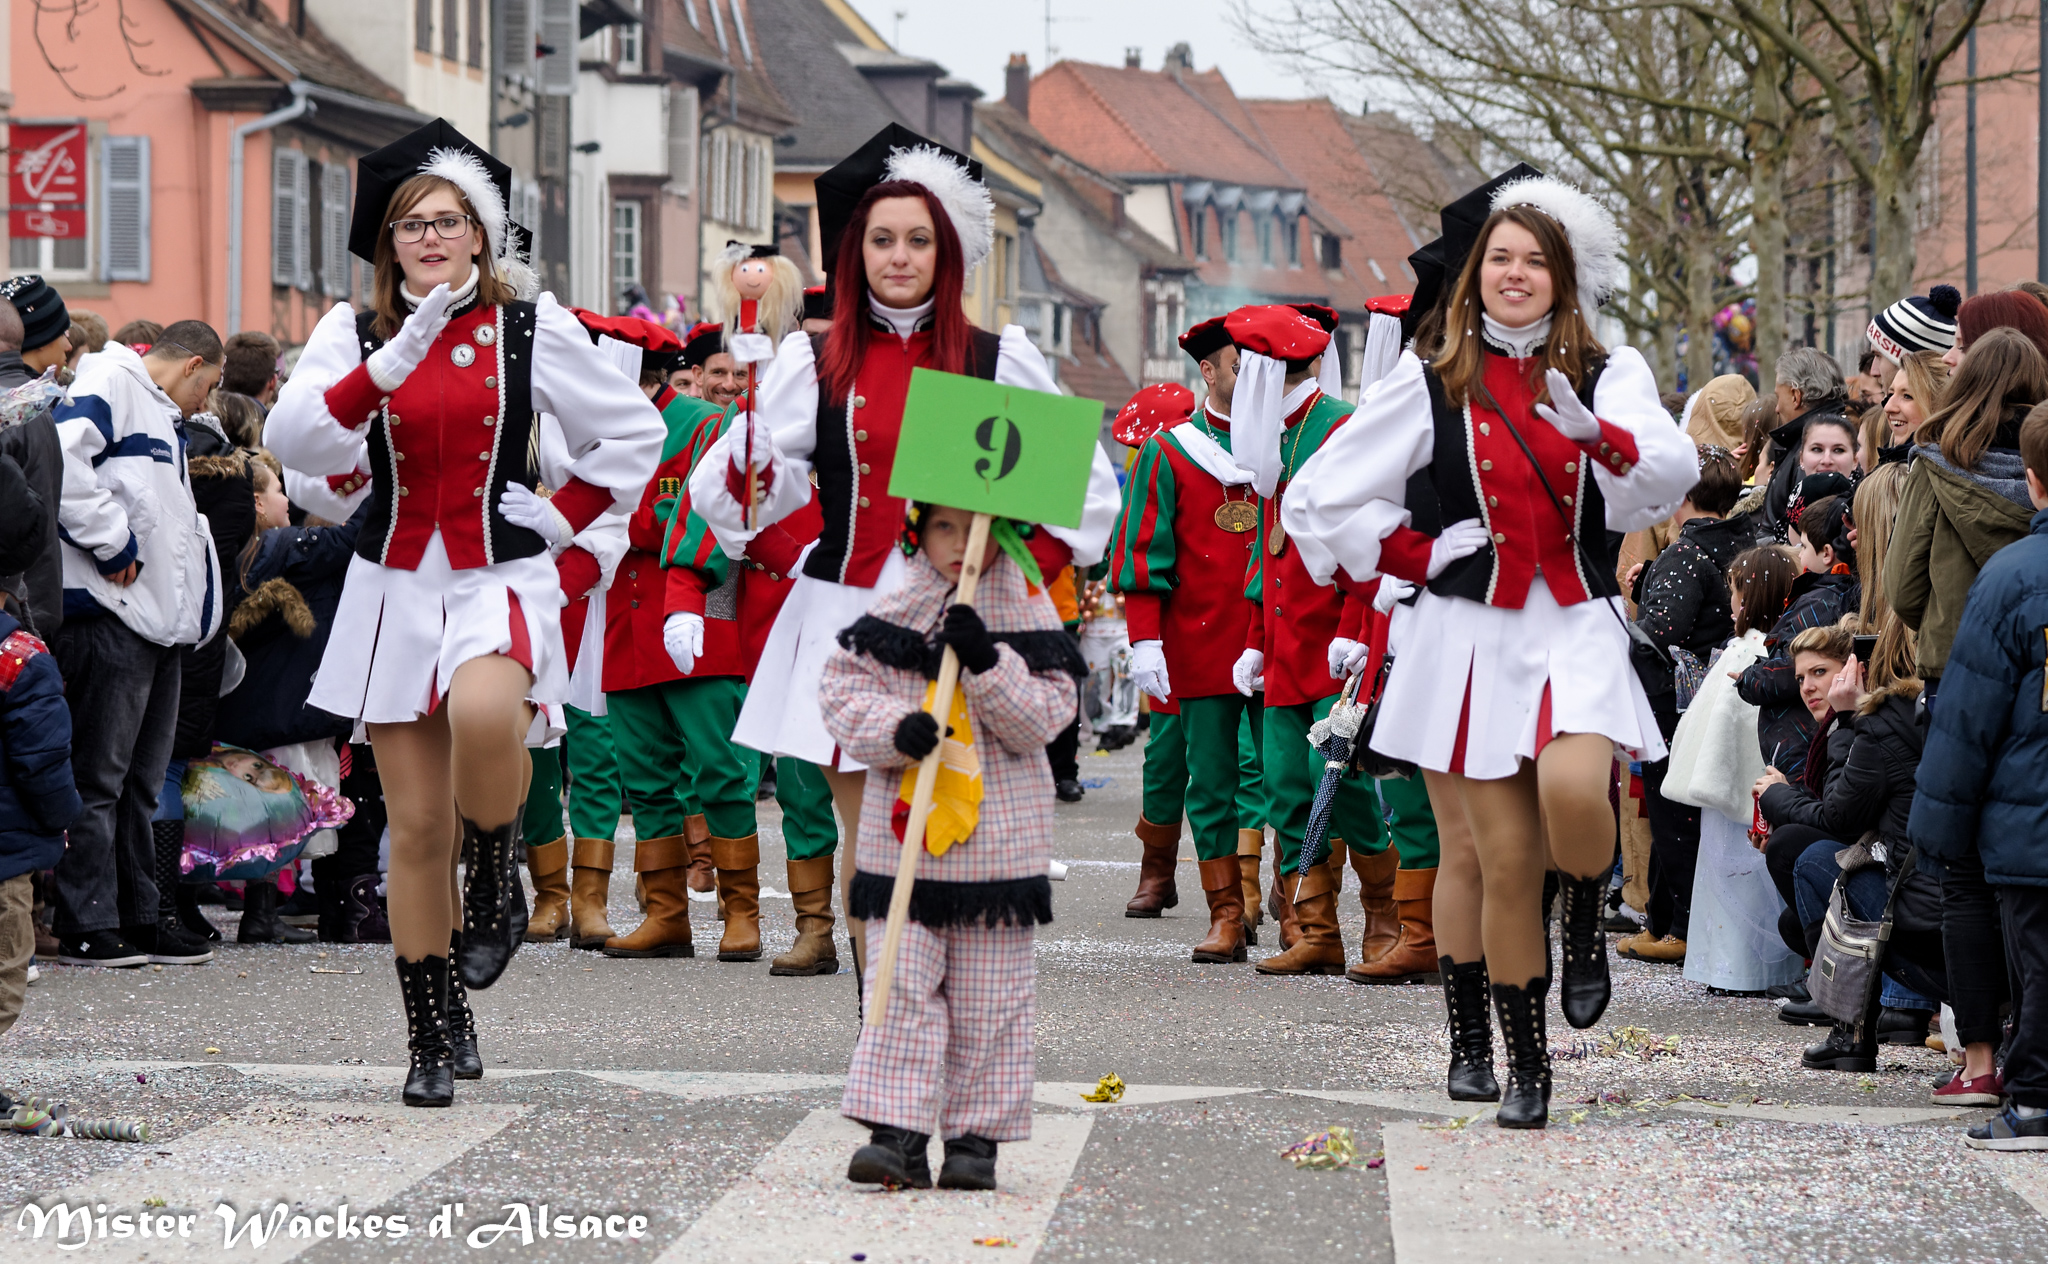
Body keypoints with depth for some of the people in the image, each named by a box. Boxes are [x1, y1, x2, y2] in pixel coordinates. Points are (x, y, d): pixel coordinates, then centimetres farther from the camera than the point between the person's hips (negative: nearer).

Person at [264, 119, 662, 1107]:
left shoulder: (532, 327, 1)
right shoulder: (355, 332, 4)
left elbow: (631, 433, 11)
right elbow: (293, 440, -12)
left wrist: (563, 519, 2)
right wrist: (386, 368, -24)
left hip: (501, 582, -2)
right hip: (395, 588, 2)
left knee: (483, 712, -37)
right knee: (416, 826, 4)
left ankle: (496, 879, -8)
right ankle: (432, 1040, 16)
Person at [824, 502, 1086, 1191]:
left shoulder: (1028, 618, 0)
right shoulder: (890, 617, 3)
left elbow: (1041, 718, -6)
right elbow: (842, 691, -1)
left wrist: (986, 663, -20)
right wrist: (897, 727, -19)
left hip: (1000, 842, -1)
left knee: (990, 997, 4)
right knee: (904, 986, -2)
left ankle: (977, 1137, 12)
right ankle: (897, 1133, -1)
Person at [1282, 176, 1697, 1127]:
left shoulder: (1608, 377, 7)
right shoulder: (1431, 387, 6)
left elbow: (1670, 471, -13)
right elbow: (1323, 499, 9)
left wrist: (1594, 432, -31)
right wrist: (1420, 556, -1)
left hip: (1578, 632, 0)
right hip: (1473, 638, 0)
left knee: (1573, 790, -28)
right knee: (1505, 858, -2)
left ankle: (1585, 927, 6)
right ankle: (1525, 1065, 10)